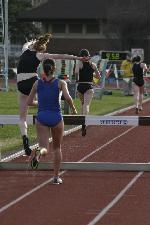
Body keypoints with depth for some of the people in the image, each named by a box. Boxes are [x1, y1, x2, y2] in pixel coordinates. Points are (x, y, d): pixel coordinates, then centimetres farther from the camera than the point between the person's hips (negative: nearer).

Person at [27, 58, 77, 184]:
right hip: (56, 118, -1)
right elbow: (68, 98, -18)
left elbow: (29, 102, 8)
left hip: (41, 118, 1)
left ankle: (38, 153, -42)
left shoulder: (37, 83, 5)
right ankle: (56, 177, 20)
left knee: (44, 147, -4)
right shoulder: (60, 83, -2)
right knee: (57, 148, 18)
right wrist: (73, 109, 1)